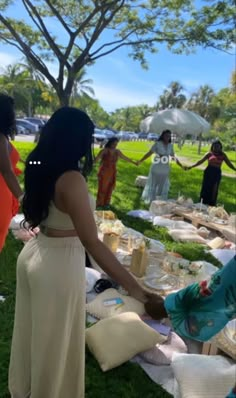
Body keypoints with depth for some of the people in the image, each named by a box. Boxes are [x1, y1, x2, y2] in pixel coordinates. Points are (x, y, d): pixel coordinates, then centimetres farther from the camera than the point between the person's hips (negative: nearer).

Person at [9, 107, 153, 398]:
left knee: (30, 331, 28)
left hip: (34, 252, 9)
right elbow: (91, 242, -30)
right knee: (54, 341, 16)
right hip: (60, 264, -8)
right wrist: (133, 287, -29)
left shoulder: (39, 168, -1)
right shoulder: (71, 179, -26)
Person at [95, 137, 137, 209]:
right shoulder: (105, 150, -11)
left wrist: (133, 162, 27)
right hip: (104, 172, -5)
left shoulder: (117, 152, 6)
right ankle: (99, 204, 9)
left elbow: (125, 158, 20)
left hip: (112, 172, 5)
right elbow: (96, 159, -20)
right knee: (102, 188, -1)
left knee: (110, 188, 8)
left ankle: (106, 203, 20)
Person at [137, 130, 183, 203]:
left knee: (163, 186, 10)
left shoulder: (170, 146, 5)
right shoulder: (158, 144, -8)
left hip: (165, 170, 4)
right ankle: (151, 201, 19)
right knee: (153, 185, 6)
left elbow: (174, 157, 14)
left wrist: (182, 166, 16)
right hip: (156, 169, -4)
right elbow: (149, 153, -10)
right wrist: (140, 161, -15)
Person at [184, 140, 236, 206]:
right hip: (209, 172, -1)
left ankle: (211, 205, 11)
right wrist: (191, 166, -8)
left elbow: (229, 164, 8)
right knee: (205, 188, 2)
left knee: (214, 190, 3)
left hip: (217, 173, 1)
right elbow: (200, 161, -1)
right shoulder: (209, 154, 1)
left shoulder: (223, 155, 5)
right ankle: (203, 204, 13)